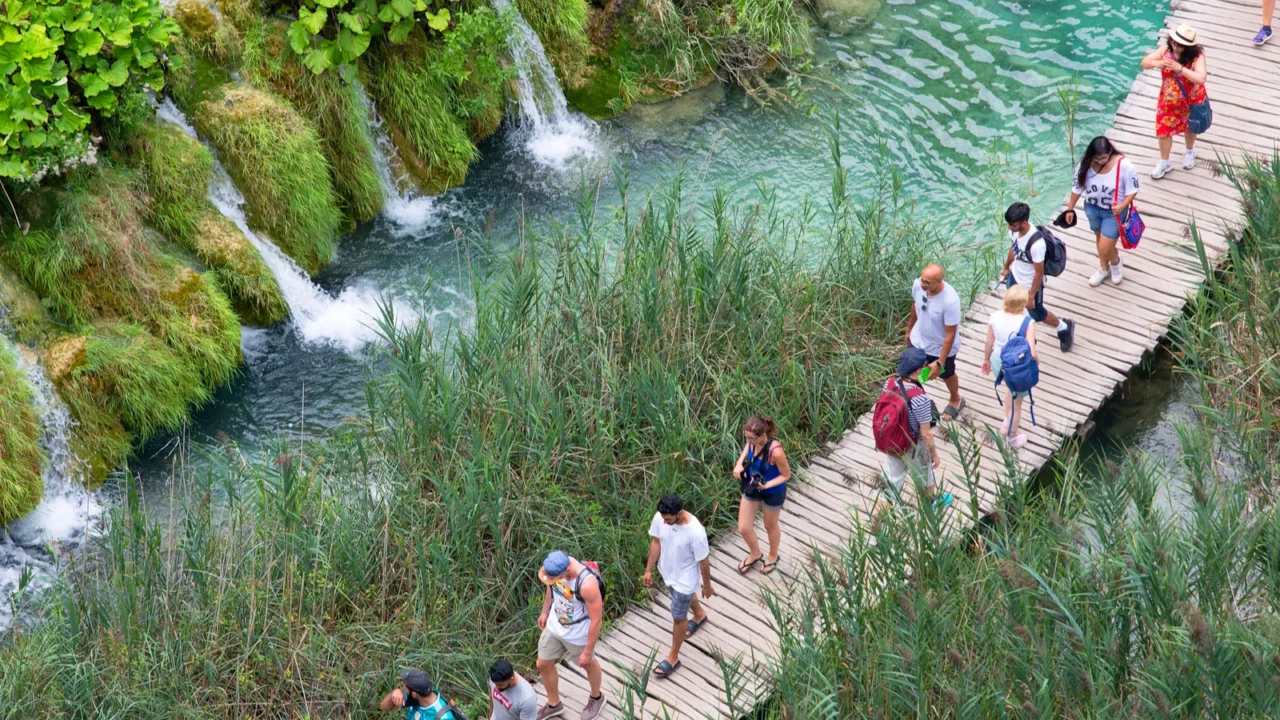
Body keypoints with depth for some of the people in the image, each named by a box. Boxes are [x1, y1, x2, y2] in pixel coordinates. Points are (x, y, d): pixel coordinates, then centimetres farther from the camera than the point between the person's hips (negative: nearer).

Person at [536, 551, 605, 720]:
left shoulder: (587, 584, -41)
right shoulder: (556, 566, -22)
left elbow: (596, 620, -29)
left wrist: (588, 651, -19)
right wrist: (545, 611, 16)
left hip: (578, 634, -5)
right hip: (554, 626, 5)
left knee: (588, 664, 23)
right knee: (543, 664, 18)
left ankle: (596, 698, 53)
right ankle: (554, 704, 43)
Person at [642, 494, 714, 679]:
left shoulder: (695, 532, -38)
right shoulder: (659, 518, -22)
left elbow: (704, 561, -22)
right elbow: (656, 542, -4)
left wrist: (707, 585, -8)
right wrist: (649, 570, 4)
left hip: (685, 578, -6)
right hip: (668, 572, 6)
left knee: (678, 617, 11)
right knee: (687, 596, 35)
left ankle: (673, 657, 32)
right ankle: (699, 615, 68)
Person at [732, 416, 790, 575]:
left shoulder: (775, 452, -39)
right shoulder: (752, 441, -22)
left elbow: (786, 475, -22)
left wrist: (766, 485, -34)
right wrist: (739, 464, -11)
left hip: (773, 492, -5)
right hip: (751, 488, 5)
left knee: (770, 526, 23)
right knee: (743, 528, 14)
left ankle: (773, 556, 54)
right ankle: (755, 554, 47)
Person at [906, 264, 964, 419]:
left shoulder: (950, 301, -40)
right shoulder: (917, 285, -23)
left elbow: (950, 335, -29)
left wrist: (940, 363, -25)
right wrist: (909, 329, 16)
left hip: (941, 347, -4)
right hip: (918, 340, 4)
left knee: (946, 375, 25)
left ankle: (955, 400, 56)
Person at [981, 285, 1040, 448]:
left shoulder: (995, 317, -16)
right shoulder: (1027, 322, -28)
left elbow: (989, 343, -5)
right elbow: (1031, 352, -30)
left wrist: (986, 360, 14)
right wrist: (1037, 360, -7)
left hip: (998, 363, 5)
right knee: (1016, 403, 22)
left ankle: (1007, 421, 58)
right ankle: (1012, 437, 45)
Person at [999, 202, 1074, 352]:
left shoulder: (1036, 244, -41)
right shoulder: (1015, 230, -19)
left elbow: (1039, 272, -27)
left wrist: (1031, 295, -18)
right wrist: (1006, 268, 20)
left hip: (1030, 285, -6)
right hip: (1015, 277, 6)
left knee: (1037, 314, 18)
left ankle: (1065, 327, 45)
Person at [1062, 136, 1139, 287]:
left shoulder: (1124, 165, -28)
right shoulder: (1085, 165, -18)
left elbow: (1132, 190, -17)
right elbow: (1077, 188, -2)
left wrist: (1122, 206, -31)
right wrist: (1070, 209, 4)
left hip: (1113, 212, -4)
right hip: (1092, 208, 4)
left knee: (1105, 249, -1)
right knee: (1099, 238, 26)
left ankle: (1115, 263, 36)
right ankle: (1104, 268, 52)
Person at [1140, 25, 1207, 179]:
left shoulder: (1197, 55, -28)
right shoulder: (1165, 49, -18)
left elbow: (1201, 78, -38)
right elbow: (1144, 63, -16)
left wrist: (1180, 68, -46)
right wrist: (1156, 63, -38)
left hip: (1191, 100, -2)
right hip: (1169, 99, 2)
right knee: (1163, 130, 10)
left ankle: (1190, 152, 53)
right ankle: (1164, 162, 30)